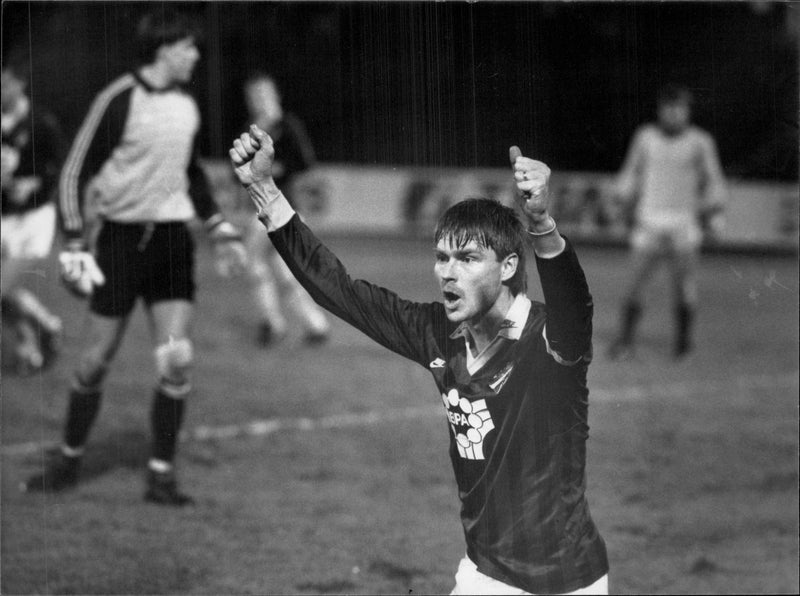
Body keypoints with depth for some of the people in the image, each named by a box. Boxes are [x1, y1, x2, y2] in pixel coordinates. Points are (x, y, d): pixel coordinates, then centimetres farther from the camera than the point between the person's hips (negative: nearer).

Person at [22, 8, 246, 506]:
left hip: (173, 239, 4)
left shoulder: (187, 106, 7)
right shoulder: (119, 101, -12)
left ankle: (162, 473, 2)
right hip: (121, 237, -4)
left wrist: (221, 231, 20)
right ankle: (70, 460, 22)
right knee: (97, 360, 2)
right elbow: (76, 171, -8)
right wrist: (75, 243, -13)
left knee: (177, 360, -7)